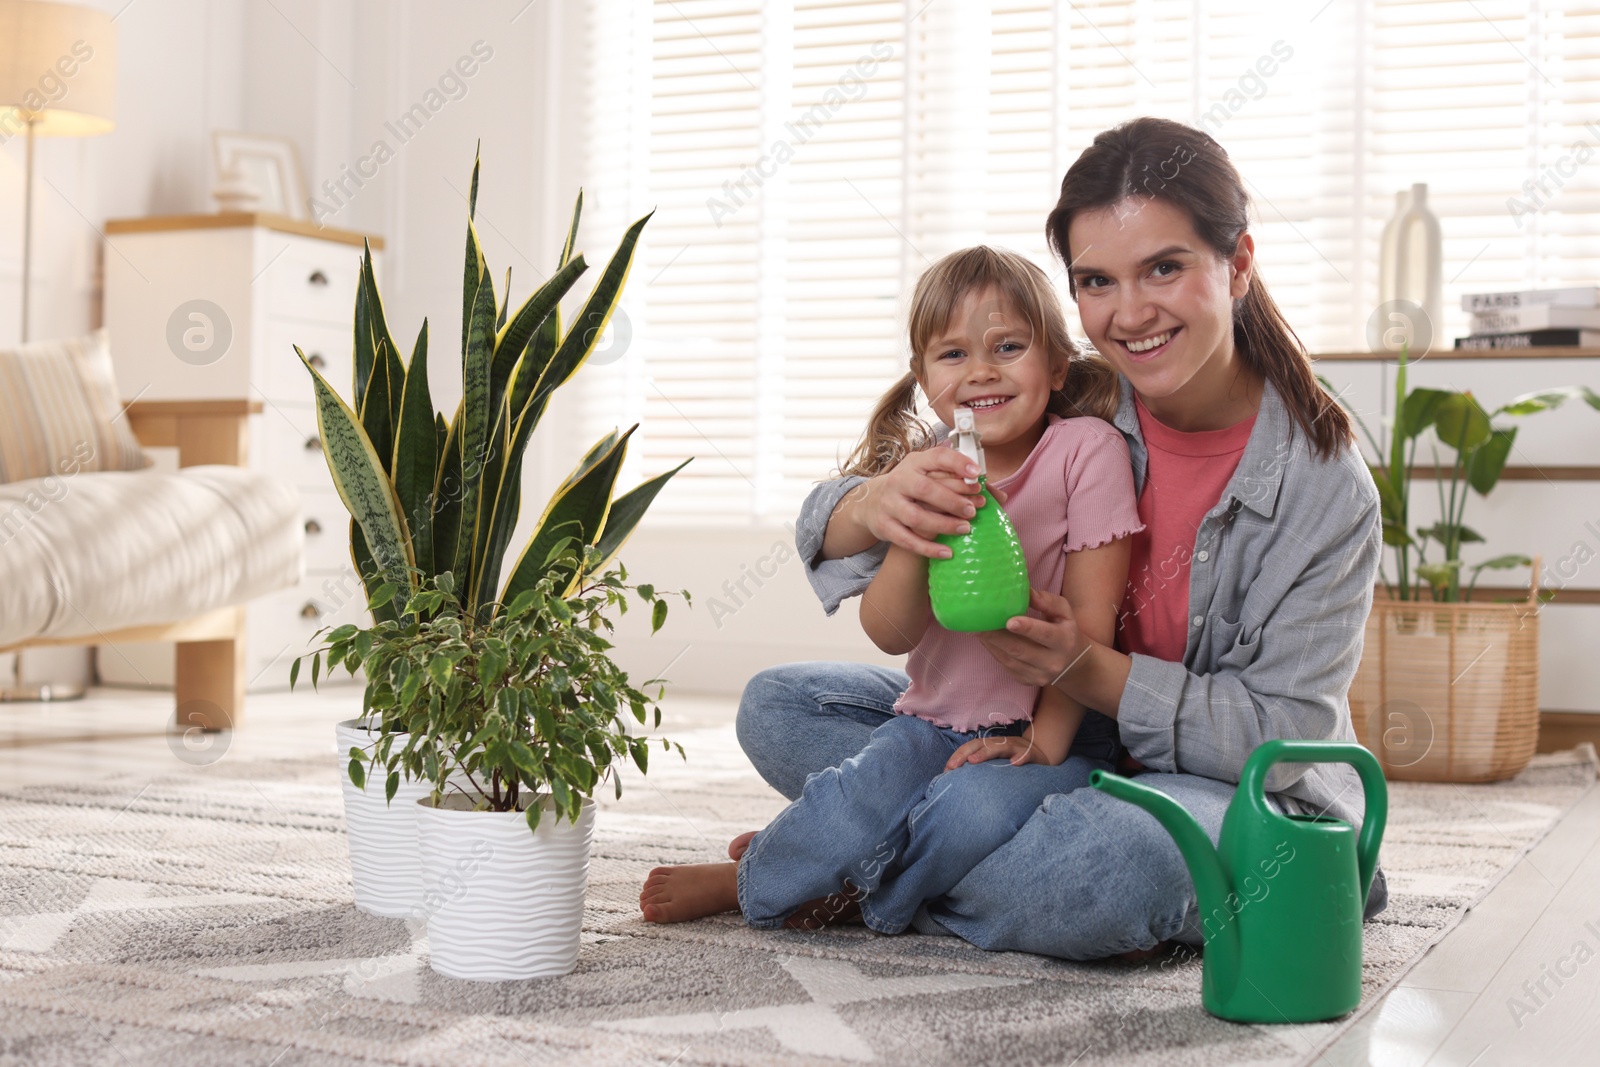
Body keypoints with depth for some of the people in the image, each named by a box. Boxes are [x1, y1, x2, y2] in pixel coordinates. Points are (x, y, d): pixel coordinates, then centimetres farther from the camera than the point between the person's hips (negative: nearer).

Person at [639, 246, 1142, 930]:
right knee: (850, 805, -26)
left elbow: (1092, 615, -8)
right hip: (935, 718, 3)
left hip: (1050, 729, -3)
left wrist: (1046, 738, -15)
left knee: (979, 809, -34)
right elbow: (889, 634, -7)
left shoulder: (1087, 449, -9)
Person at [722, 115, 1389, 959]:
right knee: (777, 704, -4)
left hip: (1246, 801, -3)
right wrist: (875, 508, -35)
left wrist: (1086, 669, -30)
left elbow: (1285, 734, -16)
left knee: (1118, 859, -39)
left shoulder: (1323, 485, -17)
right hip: (1042, 738, 4)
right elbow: (823, 533, -9)